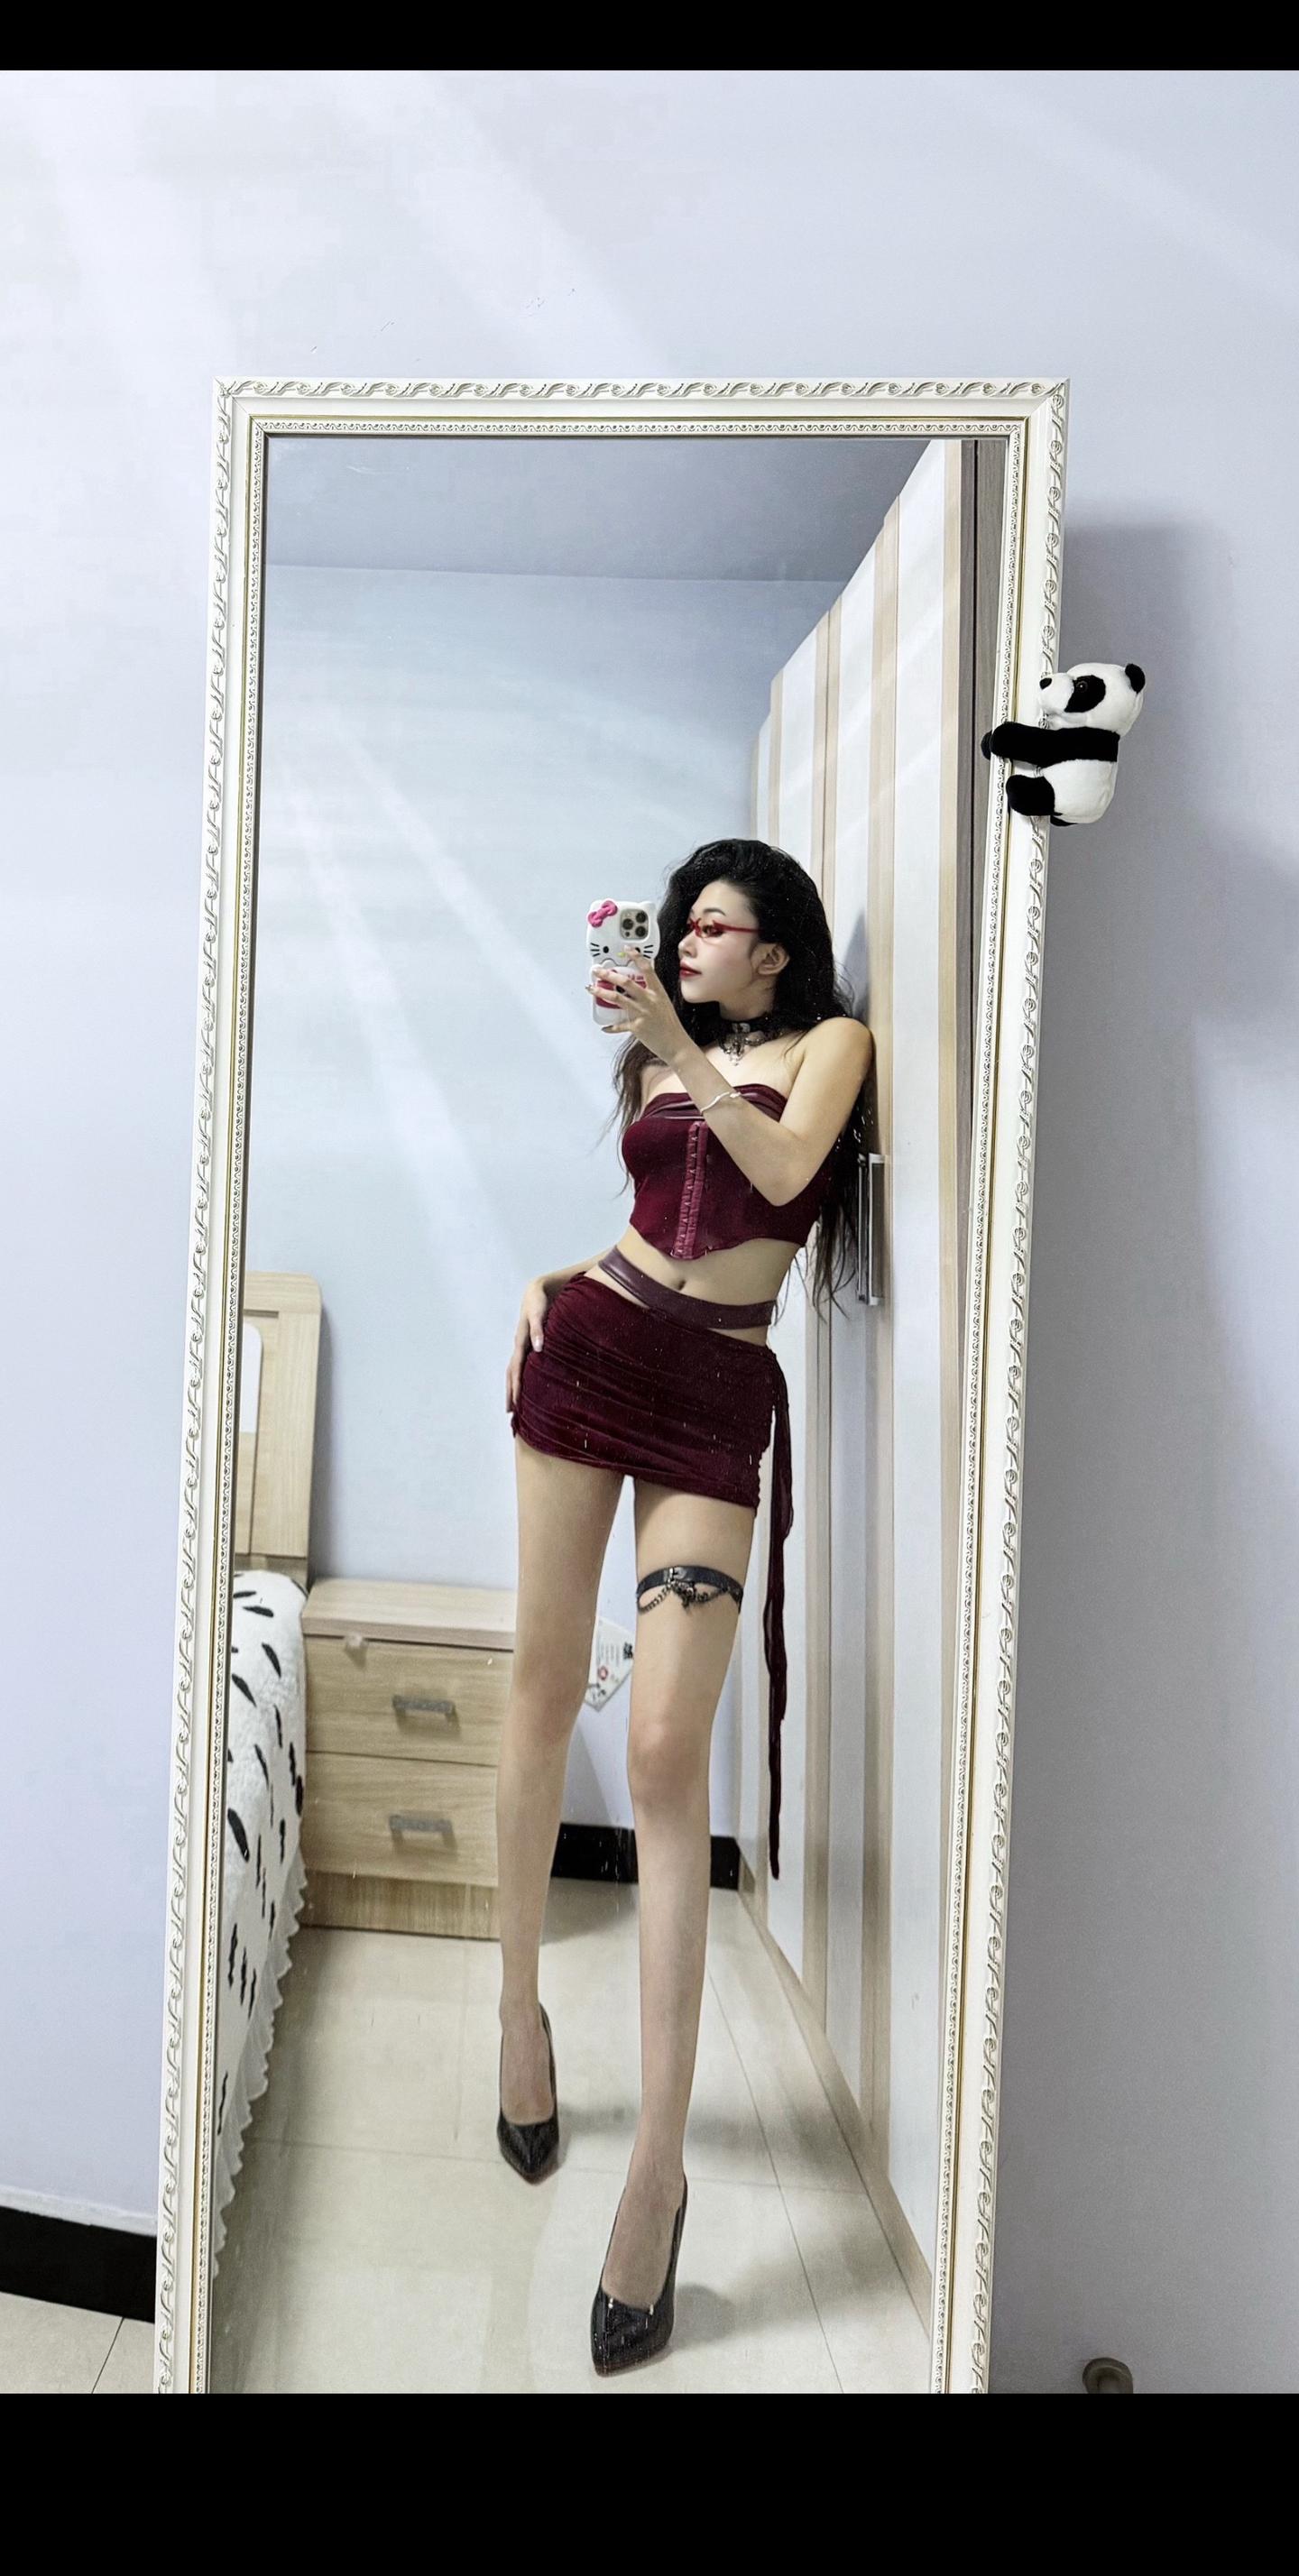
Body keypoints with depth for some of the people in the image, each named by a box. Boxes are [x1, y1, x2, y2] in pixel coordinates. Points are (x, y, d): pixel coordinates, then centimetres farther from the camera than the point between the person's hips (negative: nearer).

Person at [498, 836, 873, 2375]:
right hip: (591, 1348, 5)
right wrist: (541, 1283, 8)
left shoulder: (829, 1042, 8)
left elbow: (781, 1169, -12)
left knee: (666, 1746, -13)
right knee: (544, 1685, 4)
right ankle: (520, 2008, 24)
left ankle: (659, 2166, -8)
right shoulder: (653, 1057, 20)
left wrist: (681, 1047, -14)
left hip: (717, 1394, -4)